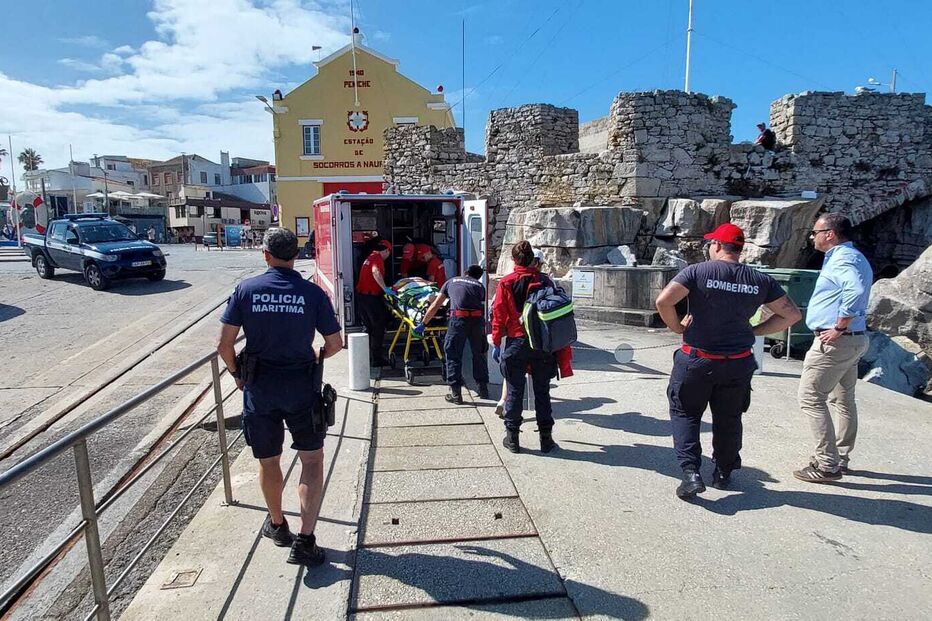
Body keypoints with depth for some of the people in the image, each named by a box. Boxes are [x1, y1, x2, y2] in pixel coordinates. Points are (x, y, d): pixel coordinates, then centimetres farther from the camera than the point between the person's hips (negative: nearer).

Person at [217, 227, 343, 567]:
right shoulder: (313, 293, -7)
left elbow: (224, 345, -5)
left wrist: (238, 373, 12)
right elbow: (335, 344, -3)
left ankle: (277, 525, 40)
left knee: (268, 461, 19)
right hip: (302, 385, -1)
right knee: (312, 460, 9)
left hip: (259, 386, 2)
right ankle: (305, 539, 4)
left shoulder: (246, 289, -5)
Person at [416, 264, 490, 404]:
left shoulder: (451, 281, 24)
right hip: (477, 319, 2)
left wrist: (423, 324, 31)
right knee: (479, 353, 19)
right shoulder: (480, 285, 25)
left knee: (453, 354, 8)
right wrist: (483, 330, 32)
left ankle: (456, 393, 6)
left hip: (458, 318, -2)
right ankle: (483, 388, 27)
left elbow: (435, 306, 24)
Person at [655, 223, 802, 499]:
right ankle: (723, 473, 33)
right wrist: (754, 331, 8)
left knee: (685, 413, 11)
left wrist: (677, 327, -6)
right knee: (728, 418, 20)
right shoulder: (760, 280, 1)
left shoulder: (697, 271, -11)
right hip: (738, 363, 4)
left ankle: (691, 472, -2)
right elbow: (792, 314, 4)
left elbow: (663, 301, -22)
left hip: (696, 359, -3)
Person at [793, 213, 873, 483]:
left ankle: (827, 465, -2)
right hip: (854, 339, 11)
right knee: (844, 400, 18)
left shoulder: (842, 259, -18)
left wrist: (839, 327, -28)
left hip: (836, 341, -11)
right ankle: (840, 459, 30)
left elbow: (856, 291, -36)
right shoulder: (852, 257, 15)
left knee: (810, 398, -6)